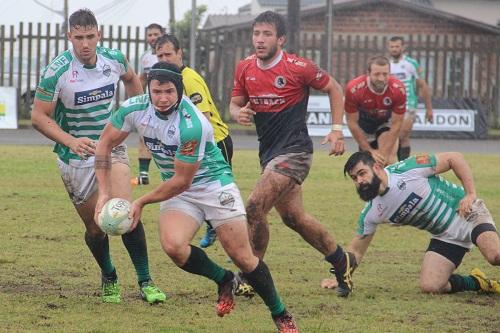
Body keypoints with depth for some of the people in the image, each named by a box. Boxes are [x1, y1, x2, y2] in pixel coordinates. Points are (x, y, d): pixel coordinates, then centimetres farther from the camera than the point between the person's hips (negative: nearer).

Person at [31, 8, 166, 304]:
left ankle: (145, 282, -12)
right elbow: (39, 116, -14)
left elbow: (131, 79, 18)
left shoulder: (114, 59, -7)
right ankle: (109, 278, 31)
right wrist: (71, 141, -27)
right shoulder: (56, 72, -19)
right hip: (76, 157, -1)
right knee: (95, 228, 4)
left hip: (111, 147, 2)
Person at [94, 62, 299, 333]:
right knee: (173, 246, -24)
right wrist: (104, 193, -7)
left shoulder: (192, 125, -30)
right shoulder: (135, 109, -15)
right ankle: (224, 281, 4)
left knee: (242, 256, -7)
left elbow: (181, 181, -23)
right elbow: (105, 143, 0)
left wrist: (141, 203, -14)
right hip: (176, 190, 4)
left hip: (213, 183, -4)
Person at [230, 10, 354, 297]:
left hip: (294, 150, -7)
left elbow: (334, 89, 1)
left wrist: (338, 130, -5)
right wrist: (238, 113, -10)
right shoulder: (245, 69, 3)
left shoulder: (298, 67, -12)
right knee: (293, 216, 15)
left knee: (255, 206, -19)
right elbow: (236, 103, 15)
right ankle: (341, 261, 34)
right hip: (269, 152, 7)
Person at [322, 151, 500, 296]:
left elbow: (454, 158, -15)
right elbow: (356, 250, 5)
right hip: (445, 236, 6)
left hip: (468, 213, -6)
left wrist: (470, 194, -22)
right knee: (429, 287, -15)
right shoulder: (371, 214, -5)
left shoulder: (406, 171, -21)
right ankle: (477, 283, 10)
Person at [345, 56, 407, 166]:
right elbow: (352, 122, -21)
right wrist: (369, 151, -19)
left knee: (388, 160, -17)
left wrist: (385, 153, -23)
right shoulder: (354, 89, -34)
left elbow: (396, 124, -20)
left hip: (386, 121, 0)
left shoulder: (398, 89, -32)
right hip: (364, 122, 0)